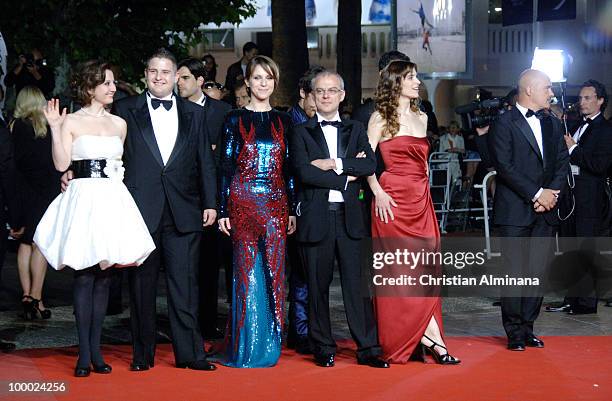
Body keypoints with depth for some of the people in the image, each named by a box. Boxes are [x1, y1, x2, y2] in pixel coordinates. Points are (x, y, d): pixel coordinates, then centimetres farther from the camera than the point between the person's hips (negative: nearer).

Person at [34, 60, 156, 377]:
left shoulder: (119, 124, 14)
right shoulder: (71, 122, 2)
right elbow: (61, 164, -8)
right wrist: (54, 127, -12)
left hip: (113, 199, 4)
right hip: (84, 198, -4)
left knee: (104, 276, 4)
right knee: (84, 276, -5)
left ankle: (95, 350, 10)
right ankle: (84, 354, -1)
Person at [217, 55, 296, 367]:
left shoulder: (283, 121, 12)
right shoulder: (235, 120, 4)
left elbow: (289, 169, 12)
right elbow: (226, 167, 1)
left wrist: (292, 210, 7)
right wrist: (223, 210, -4)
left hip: (276, 204, 3)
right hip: (243, 200, -2)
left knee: (274, 272, 1)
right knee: (247, 272, -2)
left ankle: (269, 346, 9)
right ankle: (246, 348, 5)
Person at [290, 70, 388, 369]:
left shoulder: (355, 130, 14)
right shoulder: (301, 133, 6)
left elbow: (370, 165, -2)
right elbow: (304, 172, -10)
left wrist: (334, 164, -11)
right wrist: (346, 176, -8)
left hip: (350, 217, 2)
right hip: (315, 218, -1)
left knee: (357, 283, -1)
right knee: (318, 285, 4)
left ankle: (367, 349, 3)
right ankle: (323, 349, 14)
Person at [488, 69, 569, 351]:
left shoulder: (552, 124, 16)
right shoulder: (504, 124, -5)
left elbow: (562, 163, 12)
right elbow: (505, 167, -12)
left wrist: (552, 193, -5)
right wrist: (537, 194, -13)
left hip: (544, 211, 6)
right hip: (514, 211, -6)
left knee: (537, 272, 5)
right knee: (515, 272, -4)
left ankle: (528, 328, 13)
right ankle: (515, 333, 3)